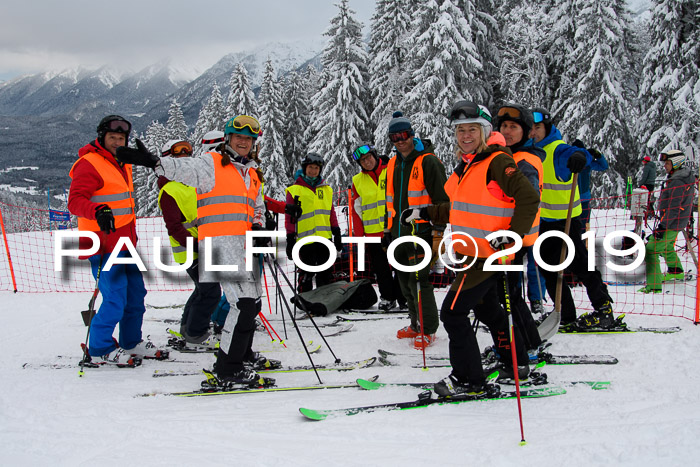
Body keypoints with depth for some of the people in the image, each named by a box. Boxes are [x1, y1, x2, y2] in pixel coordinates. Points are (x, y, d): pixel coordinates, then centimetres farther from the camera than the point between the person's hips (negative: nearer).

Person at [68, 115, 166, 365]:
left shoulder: (122, 164, 17)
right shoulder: (89, 164, -12)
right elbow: (75, 201, -22)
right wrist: (98, 211, -40)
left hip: (124, 242, 9)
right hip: (104, 244, -9)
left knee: (136, 293, 14)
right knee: (116, 299, -9)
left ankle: (132, 343, 28)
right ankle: (99, 349, 7)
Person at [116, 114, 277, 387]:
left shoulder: (252, 173, 22)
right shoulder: (211, 164, 0)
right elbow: (183, 168, -17)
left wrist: (258, 228, 8)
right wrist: (153, 162, -36)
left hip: (244, 246, 9)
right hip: (221, 243, -9)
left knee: (252, 303, 17)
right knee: (244, 303, -18)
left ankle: (243, 356, 36)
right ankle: (227, 372, -14)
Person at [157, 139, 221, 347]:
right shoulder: (168, 191, -16)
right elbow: (174, 228, -22)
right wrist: (196, 245, -28)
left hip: (203, 248, 10)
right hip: (190, 252, -10)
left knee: (204, 289, 19)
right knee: (211, 291, -9)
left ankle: (188, 326, 34)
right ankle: (195, 333, 4)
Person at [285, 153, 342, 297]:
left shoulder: (326, 189, 15)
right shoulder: (294, 190, 2)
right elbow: (290, 217, 1)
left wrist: (336, 233, 12)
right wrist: (290, 239, -4)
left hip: (325, 237, 4)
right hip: (305, 238, -4)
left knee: (326, 274, 6)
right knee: (307, 274, -2)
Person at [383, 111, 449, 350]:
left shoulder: (428, 162, -7)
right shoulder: (393, 164, 16)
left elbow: (441, 199, -11)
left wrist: (438, 233, -18)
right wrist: (388, 230, 21)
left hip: (420, 231, -8)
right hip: (399, 232, 8)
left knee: (419, 280, -9)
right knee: (406, 282, 12)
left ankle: (428, 329, 3)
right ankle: (416, 324, 26)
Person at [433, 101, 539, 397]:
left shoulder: (498, 162, -15)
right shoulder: (466, 165, 13)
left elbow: (529, 197, -23)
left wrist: (512, 236, -26)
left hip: (488, 254, -10)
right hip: (472, 252, 10)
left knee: (453, 312, -8)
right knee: (487, 308, 22)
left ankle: (470, 380, 1)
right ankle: (516, 364, 37)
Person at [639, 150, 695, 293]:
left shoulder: (677, 183, -24)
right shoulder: (686, 178, 8)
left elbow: (673, 209, -26)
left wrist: (662, 226, -25)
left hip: (671, 224, -10)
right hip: (677, 222, 10)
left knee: (651, 250, -12)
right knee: (667, 247, 31)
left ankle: (654, 285, -14)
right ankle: (676, 273, 49)